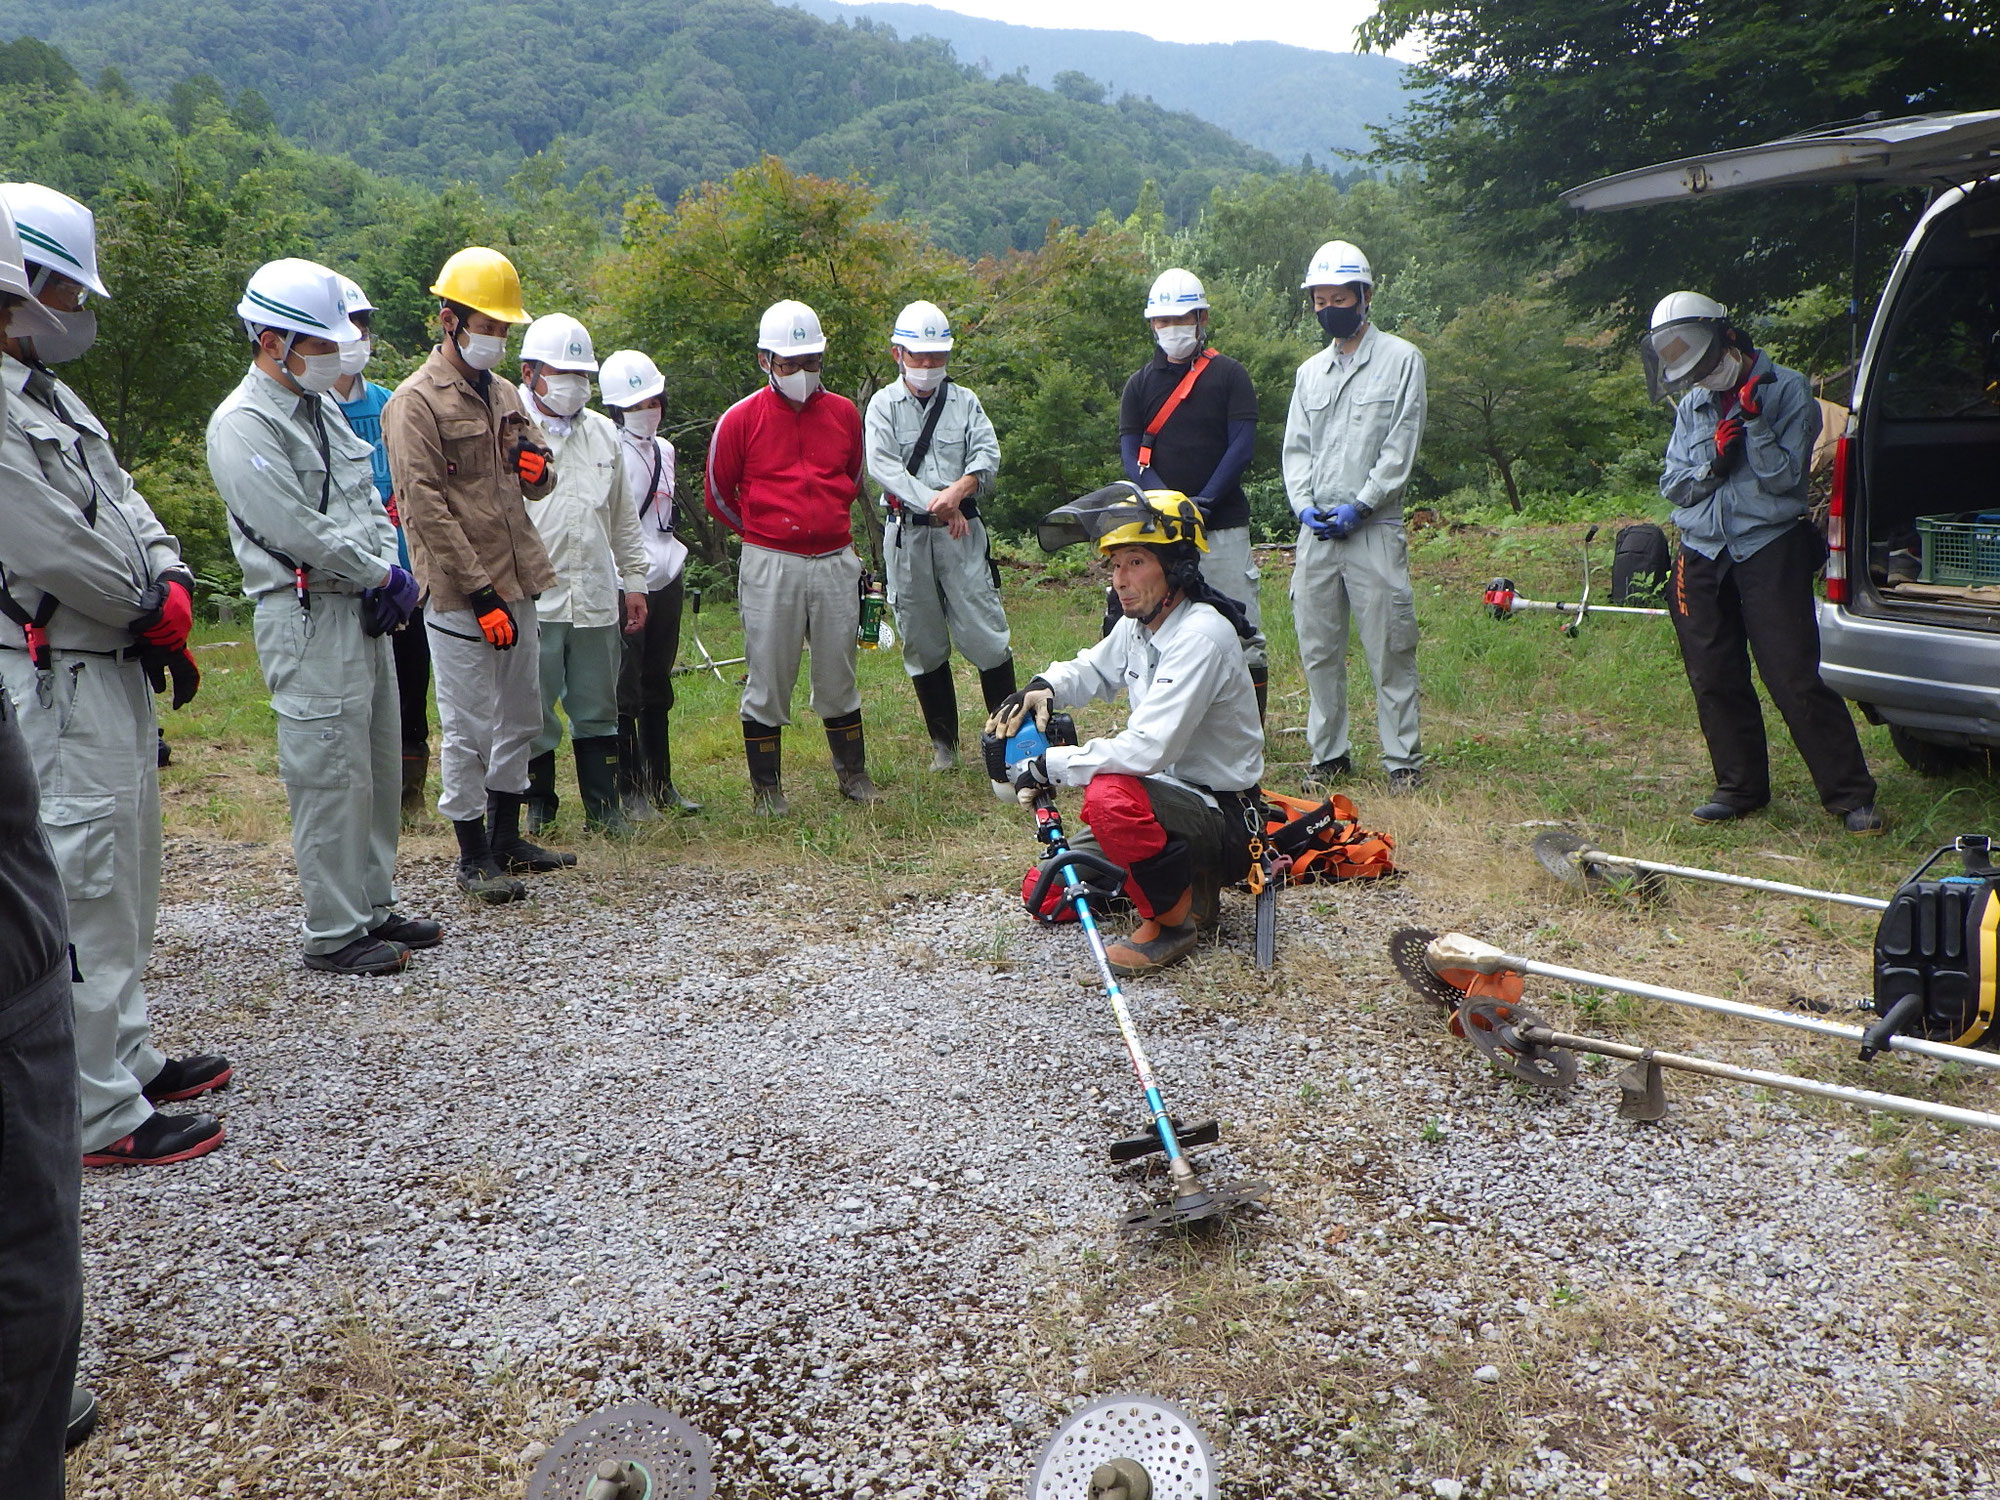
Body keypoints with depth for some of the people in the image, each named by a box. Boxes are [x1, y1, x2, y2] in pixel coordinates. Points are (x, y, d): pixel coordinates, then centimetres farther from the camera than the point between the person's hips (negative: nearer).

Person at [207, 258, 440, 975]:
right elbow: (298, 530, -19)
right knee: (330, 776, -5)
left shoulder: (322, 407, 16)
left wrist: (390, 573, 0)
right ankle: (333, 933, 5)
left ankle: (374, 907, 26)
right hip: (307, 619, -9)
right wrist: (382, 574, -9)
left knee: (380, 766, 14)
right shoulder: (244, 424, -12)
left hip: (364, 610, 9)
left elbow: (369, 499, 17)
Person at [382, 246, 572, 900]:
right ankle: (473, 856, 11)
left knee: (520, 717, 15)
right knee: (469, 729, -1)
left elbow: (537, 484, 22)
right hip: (459, 593, -8)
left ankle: (507, 837, 29)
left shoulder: (504, 394, 15)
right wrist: (479, 592, -19)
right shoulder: (415, 402, -9)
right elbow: (426, 508, -15)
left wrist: (538, 465, -5)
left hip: (516, 583, 8)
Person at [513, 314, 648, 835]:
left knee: (597, 710, 10)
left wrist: (634, 582, 17)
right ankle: (538, 806, 18)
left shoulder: (602, 432, 15)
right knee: (533, 711, 4)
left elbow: (623, 518, 20)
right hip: (531, 600, -4)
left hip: (596, 598, 4)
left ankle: (604, 805, 19)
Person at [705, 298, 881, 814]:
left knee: (839, 675, 11)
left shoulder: (843, 414, 8)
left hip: (835, 562, 3)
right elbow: (719, 495, 8)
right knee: (768, 678, 1)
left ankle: (853, 774, 24)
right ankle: (766, 786, 13)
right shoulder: (741, 420, -2)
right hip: (770, 566, -3)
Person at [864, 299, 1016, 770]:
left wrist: (957, 492, -22)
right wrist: (933, 502, -18)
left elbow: (987, 454, -3)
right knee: (921, 641, 6)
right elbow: (883, 466, -7)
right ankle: (943, 742, 18)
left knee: (985, 632, -5)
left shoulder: (964, 401, 10)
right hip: (907, 534, 0)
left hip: (961, 531, 0)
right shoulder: (883, 405, 7)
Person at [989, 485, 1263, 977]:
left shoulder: (1201, 636, -25)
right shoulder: (1138, 622, 2)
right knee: (1045, 893, 6)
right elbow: (1095, 669, 25)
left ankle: (1171, 922, -14)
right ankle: (1186, 884, 17)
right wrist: (1045, 687, 2)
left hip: (1222, 815, -9)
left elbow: (1147, 749, -34)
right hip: (1169, 794, 9)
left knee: (1110, 796, -38)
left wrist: (1050, 766, -23)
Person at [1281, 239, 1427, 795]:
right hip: (1315, 532, 5)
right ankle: (1328, 753, 17)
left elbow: (1402, 447, -5)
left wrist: (1358, 505, -13)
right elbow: (1295, 448, 14)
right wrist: (1305, 504, -4)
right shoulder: (1309, 372, 18)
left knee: (1389, 649, -3)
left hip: (1375, 529, -5)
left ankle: (1403, 758, 4)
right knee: (1318, 648, 7)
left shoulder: (1401, 359, 3)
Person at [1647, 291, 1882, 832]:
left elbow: (1783, 478, -8)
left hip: (1769, 548, -5)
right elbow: (1672, 486, 9)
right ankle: (1740, 787, 19)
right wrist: (1713, 463, -9)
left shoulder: (1787, 390, -2)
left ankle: (1850, 795, 0)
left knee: (1795, 680, -8)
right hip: (1702, 555, 5)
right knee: (1715, 681, 5)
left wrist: (1753, 419, -19)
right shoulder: (1691, 406, 14)